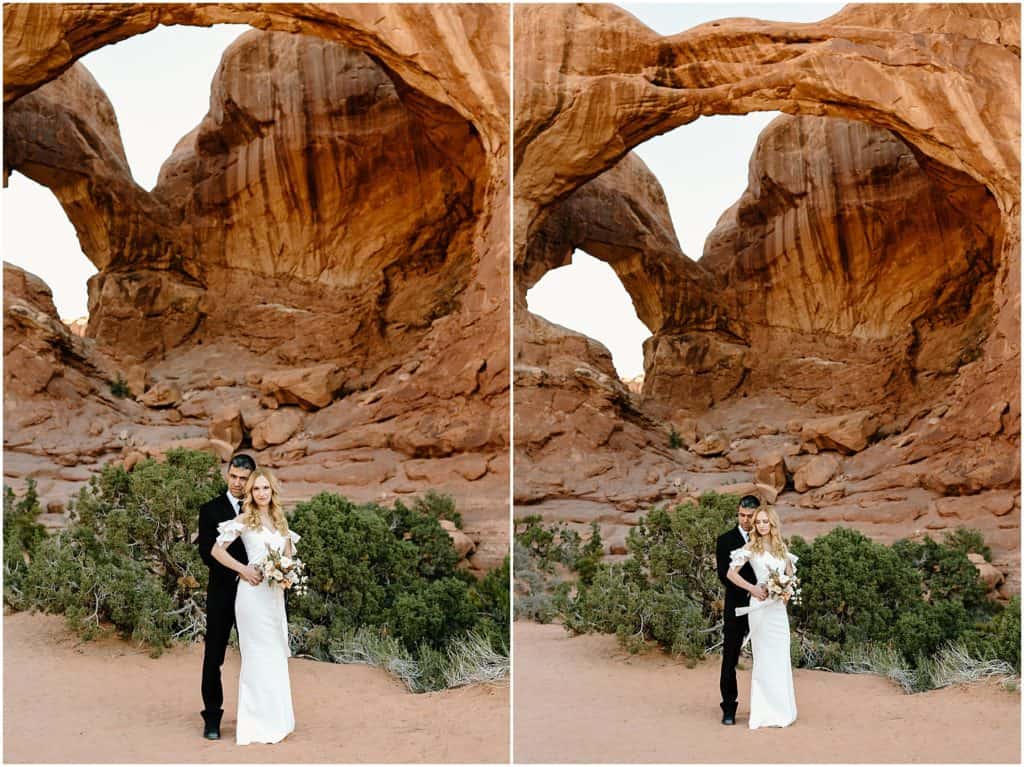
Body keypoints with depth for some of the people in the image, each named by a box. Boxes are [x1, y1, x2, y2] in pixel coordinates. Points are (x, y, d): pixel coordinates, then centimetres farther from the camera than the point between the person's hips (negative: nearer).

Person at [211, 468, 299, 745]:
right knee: (258, 655, -5)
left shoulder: (280, 520, 14)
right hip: (253, 591, -6)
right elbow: (217, 551, -6)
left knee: (276, 656, 9)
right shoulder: (244, 520, -3)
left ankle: (274, 720, 18)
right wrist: (244, 570, -13)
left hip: (275, 593, 6)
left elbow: (288, 555, 20)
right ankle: (254, 724, 1)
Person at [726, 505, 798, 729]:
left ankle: (782, 709, 15)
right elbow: (731, 573, -7)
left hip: (779, 606, 5)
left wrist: (788, 592, -1)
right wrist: (753, 589, -12)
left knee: (781, 657, 6)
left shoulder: (782, 548, 12)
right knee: (765, 657, -3)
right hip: (761, 607, -5)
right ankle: (765, 711, 2)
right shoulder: (751, 548, -2)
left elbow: (790, 574, 18)